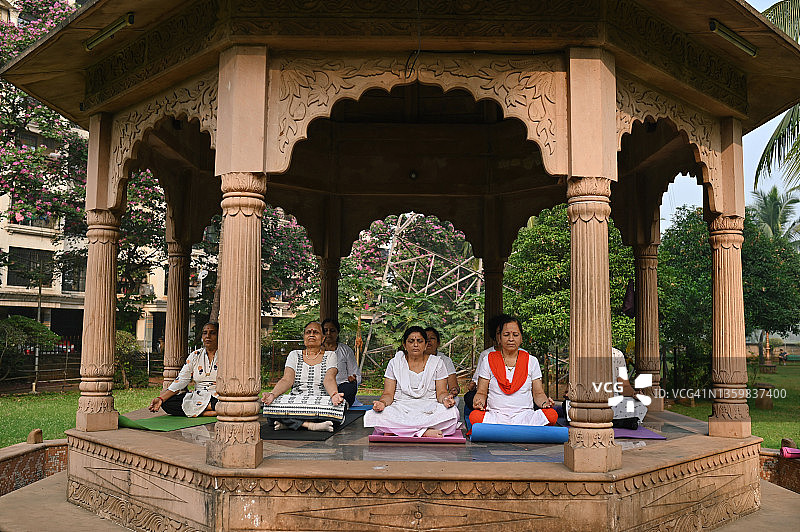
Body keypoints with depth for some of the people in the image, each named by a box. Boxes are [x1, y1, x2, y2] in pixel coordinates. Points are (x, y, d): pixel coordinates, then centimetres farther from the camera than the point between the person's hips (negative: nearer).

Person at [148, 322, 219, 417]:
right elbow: (181, 381, 5)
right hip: (198, 397, 5)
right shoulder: (195, 356, 12)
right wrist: (160, 398, -10)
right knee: (166, 403, -21)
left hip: (217, 398, -5)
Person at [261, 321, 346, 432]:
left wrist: (334, 395, -34)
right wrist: (272, 394, -24)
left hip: (321, 402, -1)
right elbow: (287, 380, -2)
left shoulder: (330, 356, 9)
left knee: (338, 406, -36)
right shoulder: (294, 355, 13)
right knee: (274, 404, -29)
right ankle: (311, 425, -31)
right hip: (296, 401, 1)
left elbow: (329, 379, -9)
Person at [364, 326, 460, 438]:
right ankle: (425, 431, -32)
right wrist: (382, 402, -18)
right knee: (372, 415, -31)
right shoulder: (394, 363, 10)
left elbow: (441, 392, 6)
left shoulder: (437, 363, 10)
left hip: (428, 409, 0)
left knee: (452, 413, -33)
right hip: (400, 409, 0)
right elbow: (388, 394, 6)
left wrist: (445, 399, -19)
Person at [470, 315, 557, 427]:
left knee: (551, 415, -29)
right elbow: (481, 392, 10)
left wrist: (544, 402, -11)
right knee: (475, 416, -33)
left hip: (524, 415, 1)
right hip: (495, 415, -1)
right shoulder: (488, 361, 11)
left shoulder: (532, 361, 13)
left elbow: (538, 393, 12)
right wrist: (479, 402, -14)